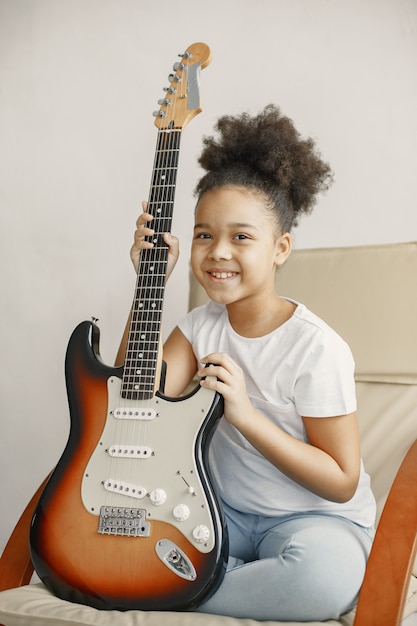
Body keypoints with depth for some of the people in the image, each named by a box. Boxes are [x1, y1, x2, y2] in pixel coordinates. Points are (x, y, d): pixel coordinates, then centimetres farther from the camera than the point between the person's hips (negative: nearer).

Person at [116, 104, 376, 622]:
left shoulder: (317, 349, -18)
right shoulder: (204, 325, 1)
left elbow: (342, 482, -15)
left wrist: (246, 415, -26)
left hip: (312, 517, -4)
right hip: (225, 511, 5)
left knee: (327, 569, -39)